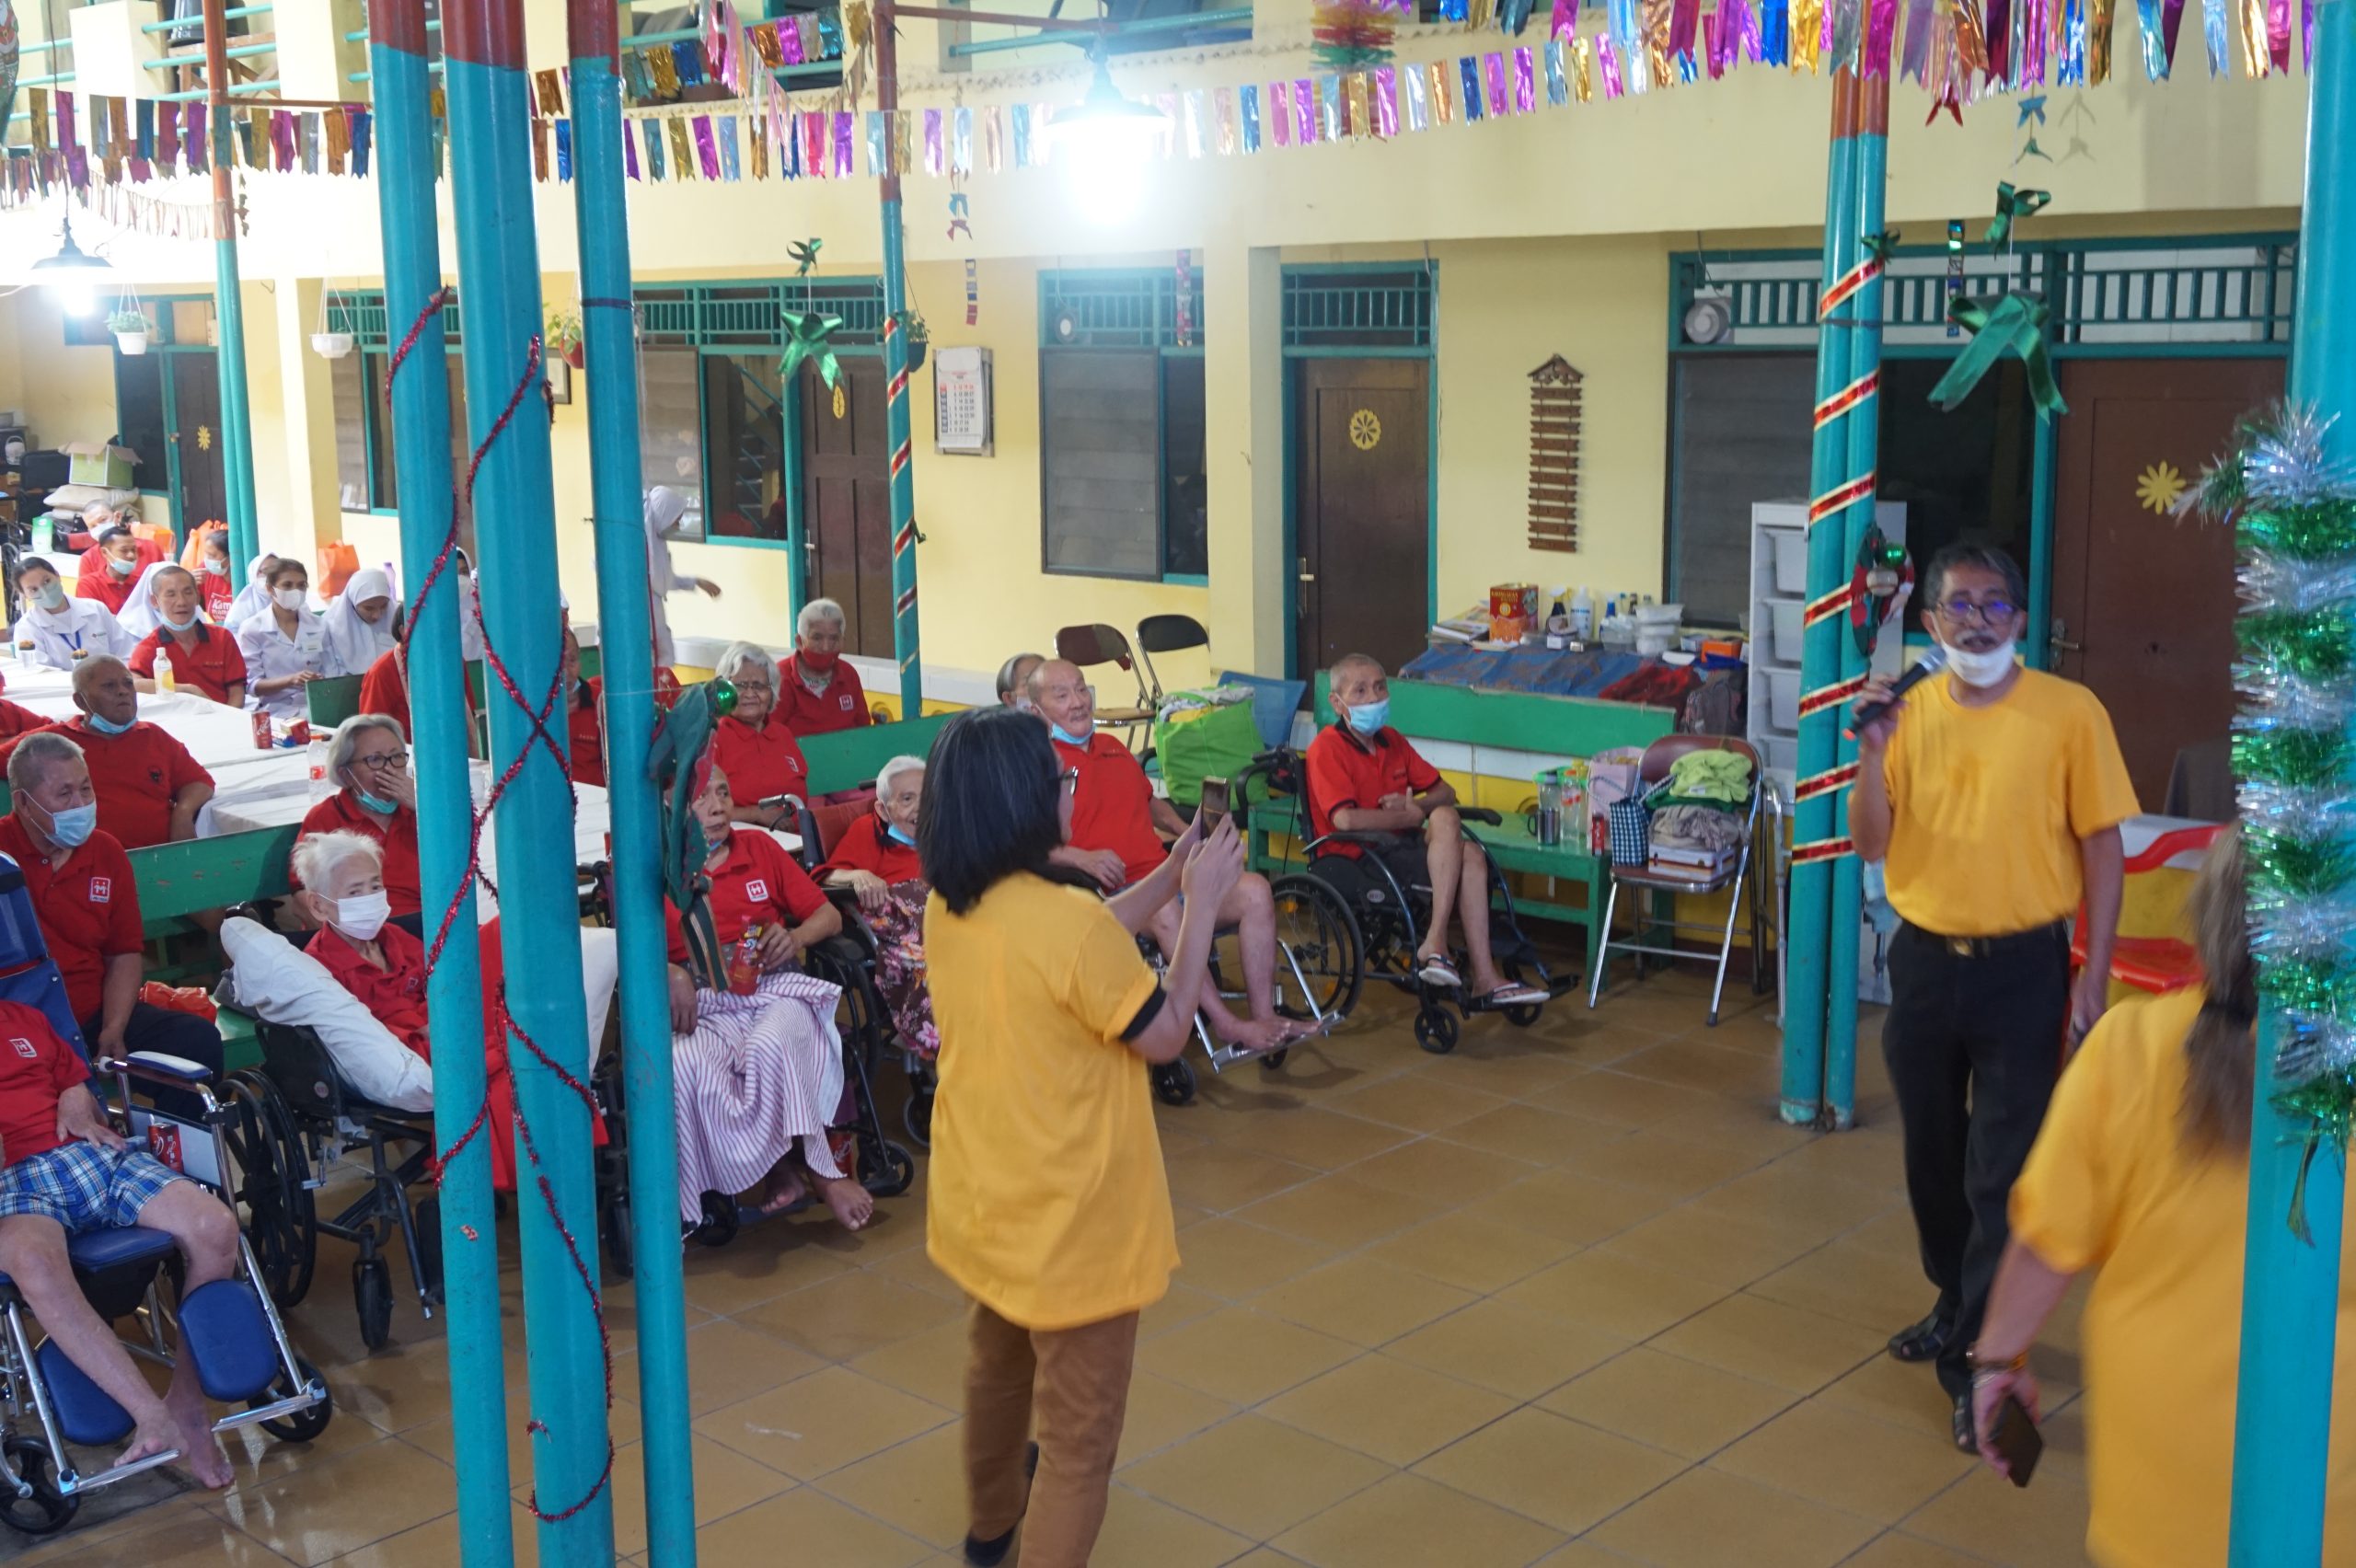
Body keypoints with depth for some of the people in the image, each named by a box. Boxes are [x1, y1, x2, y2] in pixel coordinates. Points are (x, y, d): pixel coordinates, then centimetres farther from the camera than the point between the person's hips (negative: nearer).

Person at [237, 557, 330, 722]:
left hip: (313, 709, 3)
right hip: (273, 713, -3)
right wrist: (290, 680, -21)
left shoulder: (318, 627, 12)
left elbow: (328, 675, 10)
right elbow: (250, 685, -6)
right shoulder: (252, 629, 1)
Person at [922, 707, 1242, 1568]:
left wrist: (1171, 876, 8)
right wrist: (1203, 902, -10)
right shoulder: (1067, 916, -28)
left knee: (997, 1365, 32)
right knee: (1079, 1434, 5)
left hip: (981, 1196, 9)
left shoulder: (948, 907, -3)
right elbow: (1164, 1033, -15)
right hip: (1068, 1220, -9)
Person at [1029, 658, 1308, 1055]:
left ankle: (1264, 1016, -14)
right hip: (1110, 893, -8)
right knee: (1164, 910, -38)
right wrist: (1080, 857, -27)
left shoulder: (1113, 748, 24)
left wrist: (1183, 829, 18)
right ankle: (1225, 1024, -29)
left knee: (1255, 890, -13)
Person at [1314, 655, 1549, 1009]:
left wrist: (1416, 806, -6)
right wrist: (1411, 817, -11)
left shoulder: (1392, 741, 16)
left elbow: (1445, 791, 18)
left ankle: (1484, 979, -22)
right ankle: (1435, 945, -27)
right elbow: (1345, 819, -22)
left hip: (1400, 848, 8)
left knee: (1471, 859, -18)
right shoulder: (1327, 747, -9)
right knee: (1446, 821, -23)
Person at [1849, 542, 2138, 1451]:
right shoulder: (1909, 712, 1)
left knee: (2002, 1173, -2)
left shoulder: (2069, 712, -9)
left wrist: (2094, 974, -9)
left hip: (2022, 968, -4)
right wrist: (1873, 752, -16)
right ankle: (1958, 1306, 38)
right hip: (1923, 961, 4)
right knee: (1931, 1156, 17)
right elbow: (1872, 846, -1)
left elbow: (2101, 847, -5)